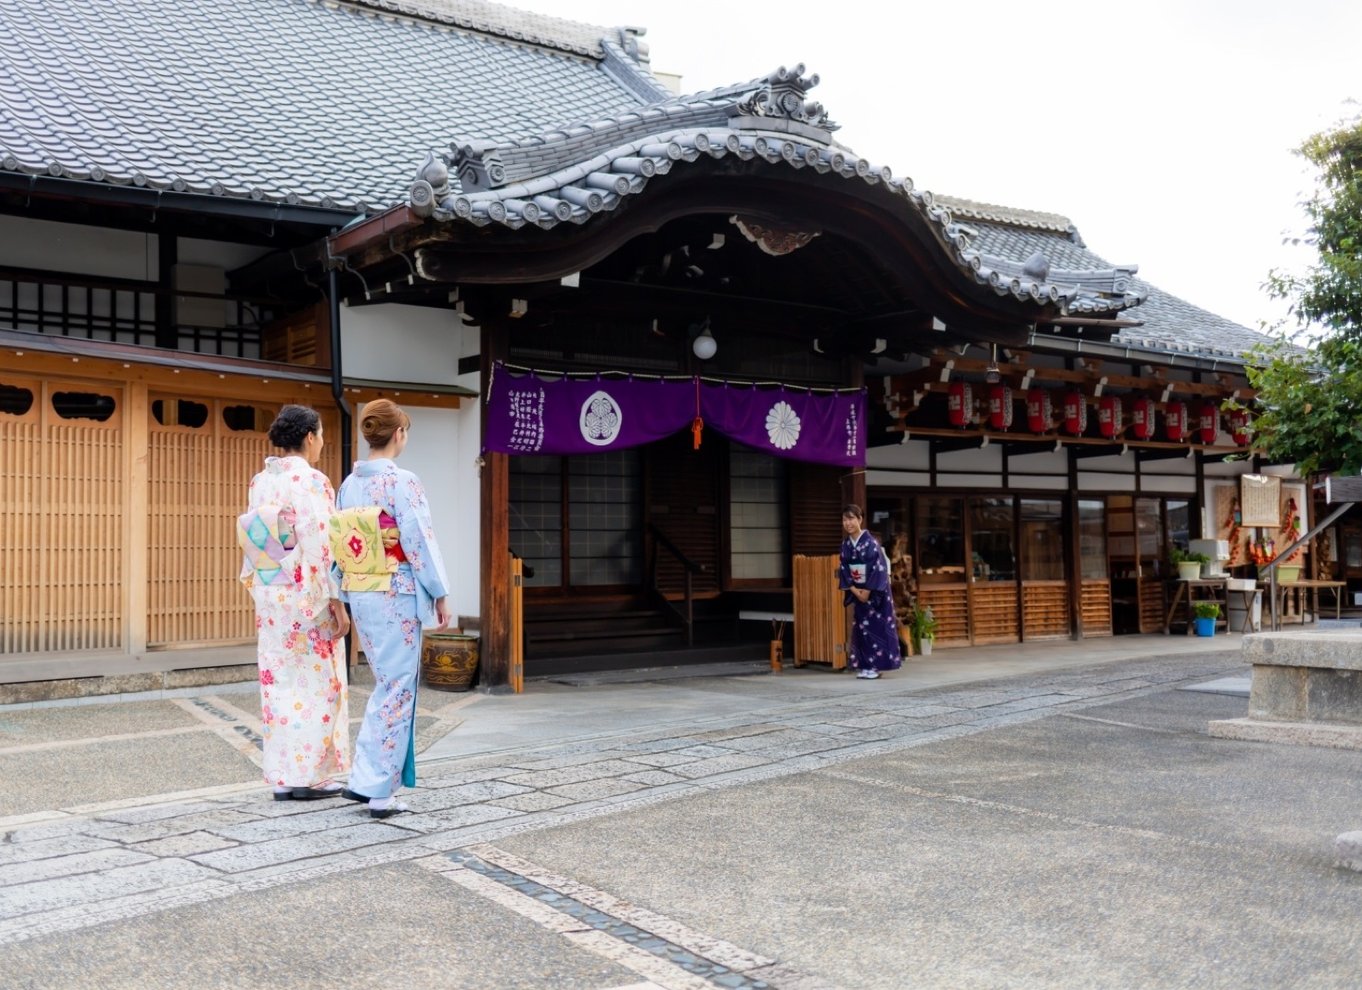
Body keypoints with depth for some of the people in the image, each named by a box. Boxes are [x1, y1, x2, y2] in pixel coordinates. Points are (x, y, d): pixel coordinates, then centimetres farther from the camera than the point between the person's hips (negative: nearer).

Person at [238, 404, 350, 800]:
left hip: (270, 596, 7)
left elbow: (252, 542, 11)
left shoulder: (260, 481, 8)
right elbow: (320, 546, -18)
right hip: (308, 599, -7)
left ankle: (283, 776, 16)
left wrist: (259, 589, 19)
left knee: (280, 682, 11)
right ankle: (309, 776, 7)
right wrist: (337, 601, -14)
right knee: (315, 683, 2)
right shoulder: (311, 481, -14)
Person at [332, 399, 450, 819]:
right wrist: (440, 595, -6)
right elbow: (420, 541, -15)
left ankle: (363, 779, 20)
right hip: (397, 596, -7)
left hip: (359, 594, 7)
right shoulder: (403, 483, -14)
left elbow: (340, 545, 11)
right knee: (397, 690, 2)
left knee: (387, 685, 19)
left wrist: (345, 597, 19)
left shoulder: (349, 484, 6)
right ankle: (380, 791, 5)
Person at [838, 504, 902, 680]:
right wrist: (853, 589, -6)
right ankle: (864, 666, 10)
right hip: (857, 590, 6)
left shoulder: (870, 542, -14)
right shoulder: (845, 544, 3)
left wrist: (867, 591, -17)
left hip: (875, 591, -6)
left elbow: (879, 567, -16)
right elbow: (844, 569, 6)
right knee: (860, 626, 6)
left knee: (876, 625, -5)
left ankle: (876, 665, -1)